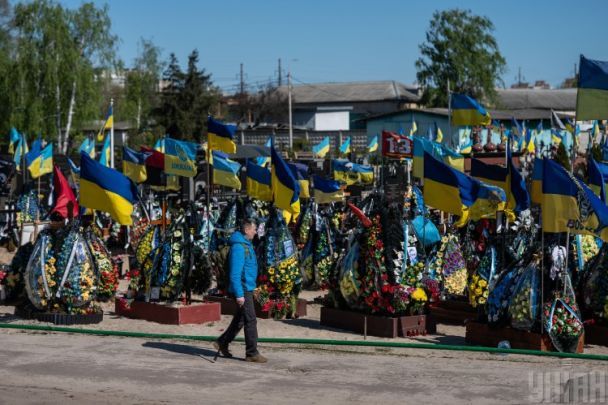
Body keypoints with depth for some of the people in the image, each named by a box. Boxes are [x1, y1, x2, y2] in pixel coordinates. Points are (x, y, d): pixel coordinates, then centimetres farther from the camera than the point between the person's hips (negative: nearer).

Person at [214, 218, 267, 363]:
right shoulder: (238, 247, -19)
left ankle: (222, 343, 26)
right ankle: (252, 353, 1)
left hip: (248, 288, 10)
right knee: (250, 321, -5)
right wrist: (239, 294, -24)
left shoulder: (247, 245, 13)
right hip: (243, 289, -10)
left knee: (240, 320, 17)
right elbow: (235, 273, -22)